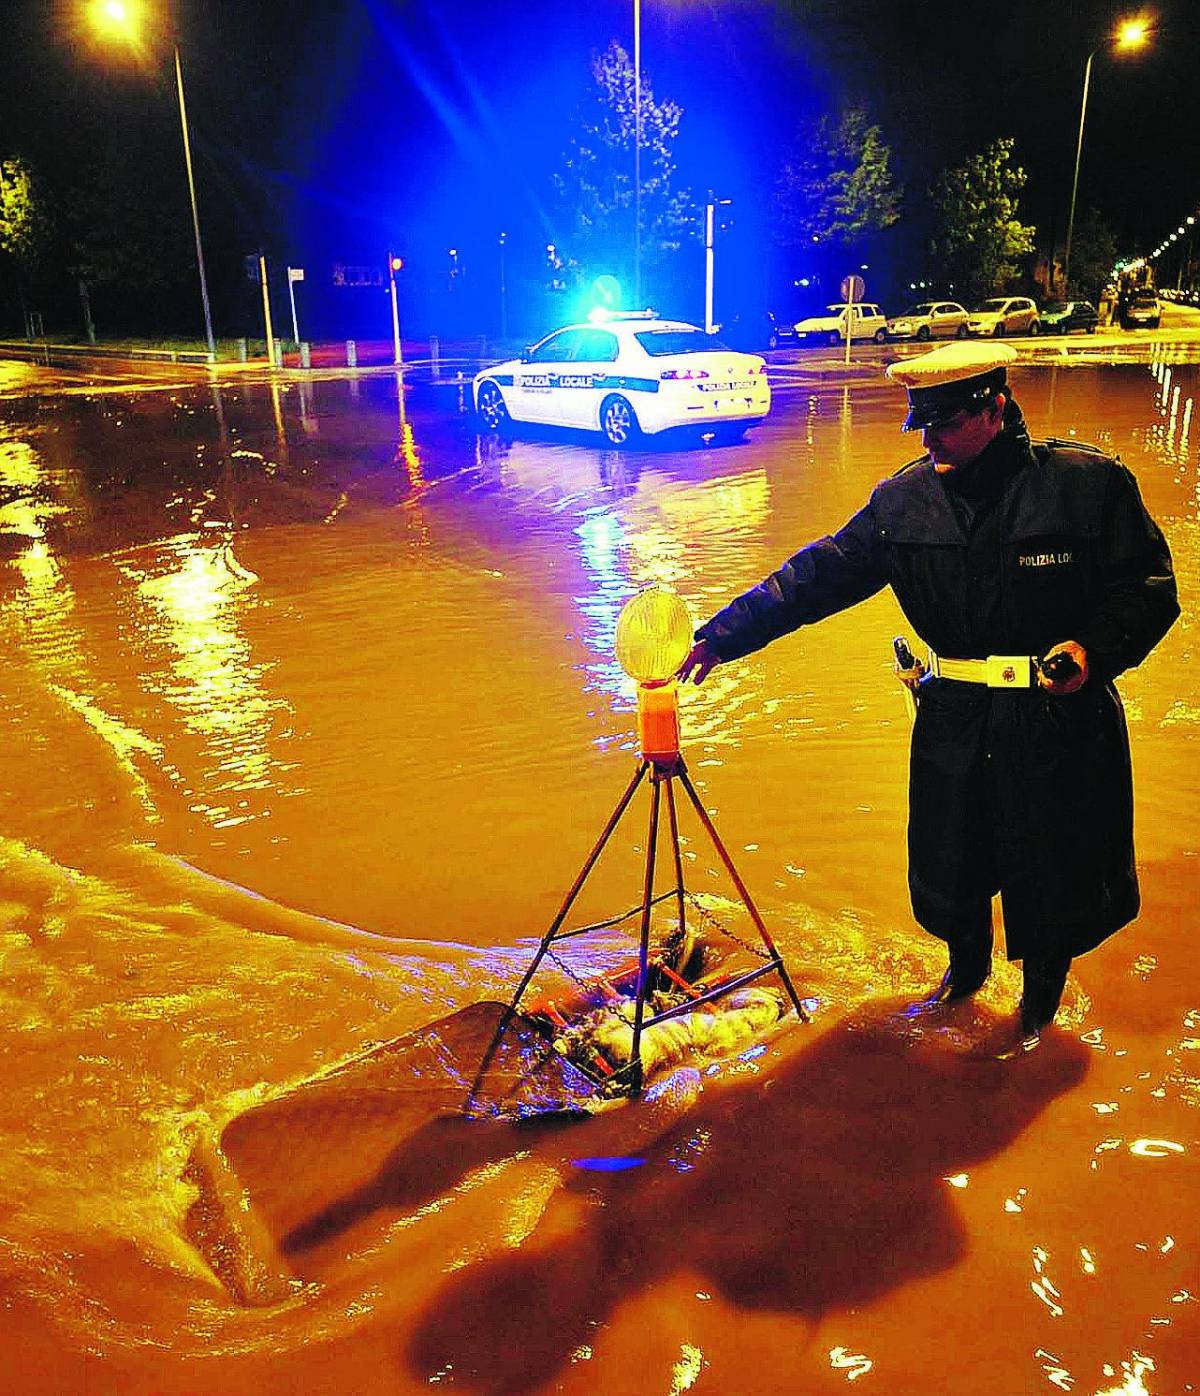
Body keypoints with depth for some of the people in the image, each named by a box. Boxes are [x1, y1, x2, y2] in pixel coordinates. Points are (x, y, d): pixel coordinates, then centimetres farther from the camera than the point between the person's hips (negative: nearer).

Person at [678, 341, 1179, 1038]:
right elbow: (820, 573, -5)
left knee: (1053, 873, 11)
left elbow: (1149, 587, -4)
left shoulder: (1089, 482, -9)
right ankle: (967, 963, 48)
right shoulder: (904, 500, -1)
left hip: (1063, 723, -3)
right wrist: (723, 634, -13)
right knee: (947, 858, 17)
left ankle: (1042, 992, 42)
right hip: (953, 720, 3)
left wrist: (1095, 649, -23)